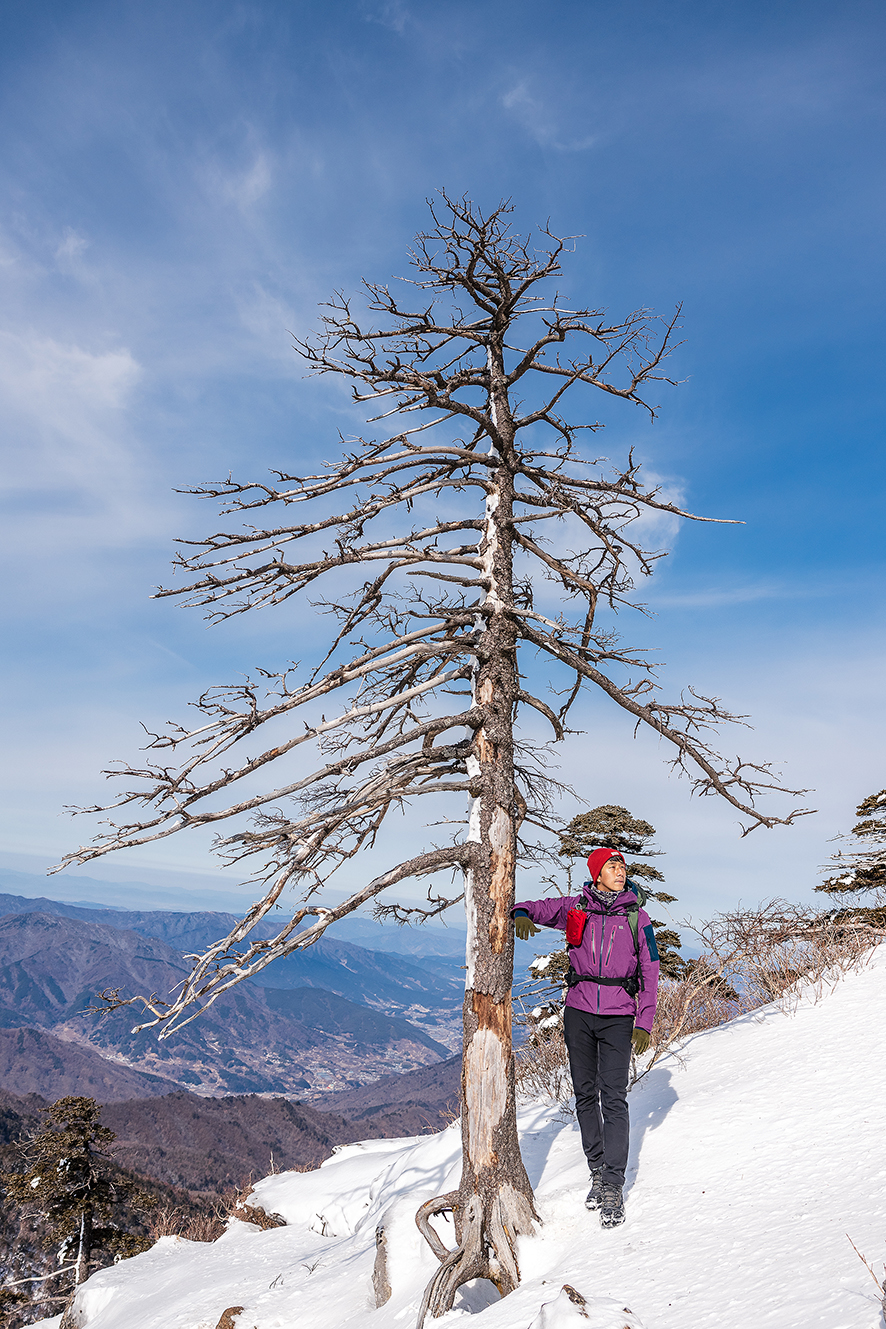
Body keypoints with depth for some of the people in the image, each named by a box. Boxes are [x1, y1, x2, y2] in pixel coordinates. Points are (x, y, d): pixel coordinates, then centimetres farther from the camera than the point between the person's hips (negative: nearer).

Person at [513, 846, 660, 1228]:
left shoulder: (637, 917, 2)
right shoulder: (575, 909, 3)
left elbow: (650, 972, 4)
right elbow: (537, 909, 6)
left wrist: (644, 1023, -2)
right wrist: (522, 915, -20)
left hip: (618, 1017, -2)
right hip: (579, 1013, 2)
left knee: (613, 1097, -9)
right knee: (585, 1095, 9)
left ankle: (613, 1186, -2)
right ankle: (597, 1172, 24)